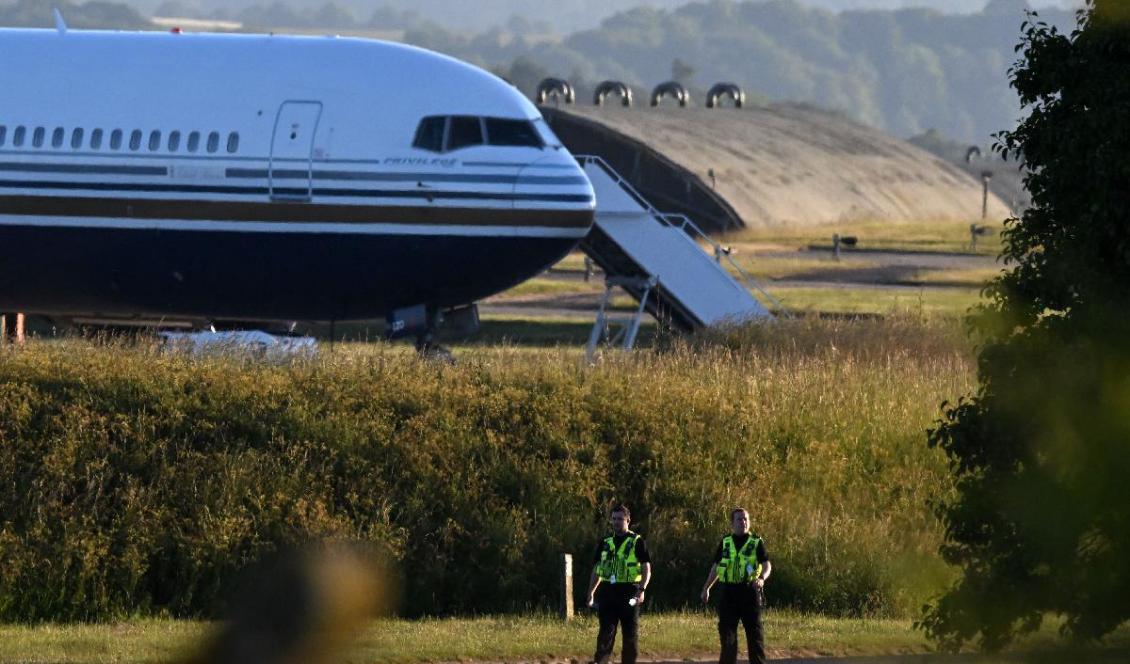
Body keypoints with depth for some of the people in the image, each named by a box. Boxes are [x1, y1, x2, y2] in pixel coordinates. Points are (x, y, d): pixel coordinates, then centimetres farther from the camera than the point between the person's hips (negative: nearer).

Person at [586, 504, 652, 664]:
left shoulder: (637, 542, 0)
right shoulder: (605, 544, 13)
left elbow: (647, 570, -4)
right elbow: (597, 571, 18)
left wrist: (642, 590, -18)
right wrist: (591, 593, 10)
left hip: (629, 594, -3)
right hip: (608, 593, 3)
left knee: (630, 633, 1)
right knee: (606, 633, -1)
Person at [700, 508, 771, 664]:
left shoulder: (757, 542, 1)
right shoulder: (725, 543, 10)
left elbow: (767, 565, -9)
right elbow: (716, 567, 18)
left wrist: (762, 578, -29)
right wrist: (706, 588, 17)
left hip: (749, 591, -3)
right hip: (728, 591, 3)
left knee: (754, 632, -2)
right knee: (727, 632, 4)